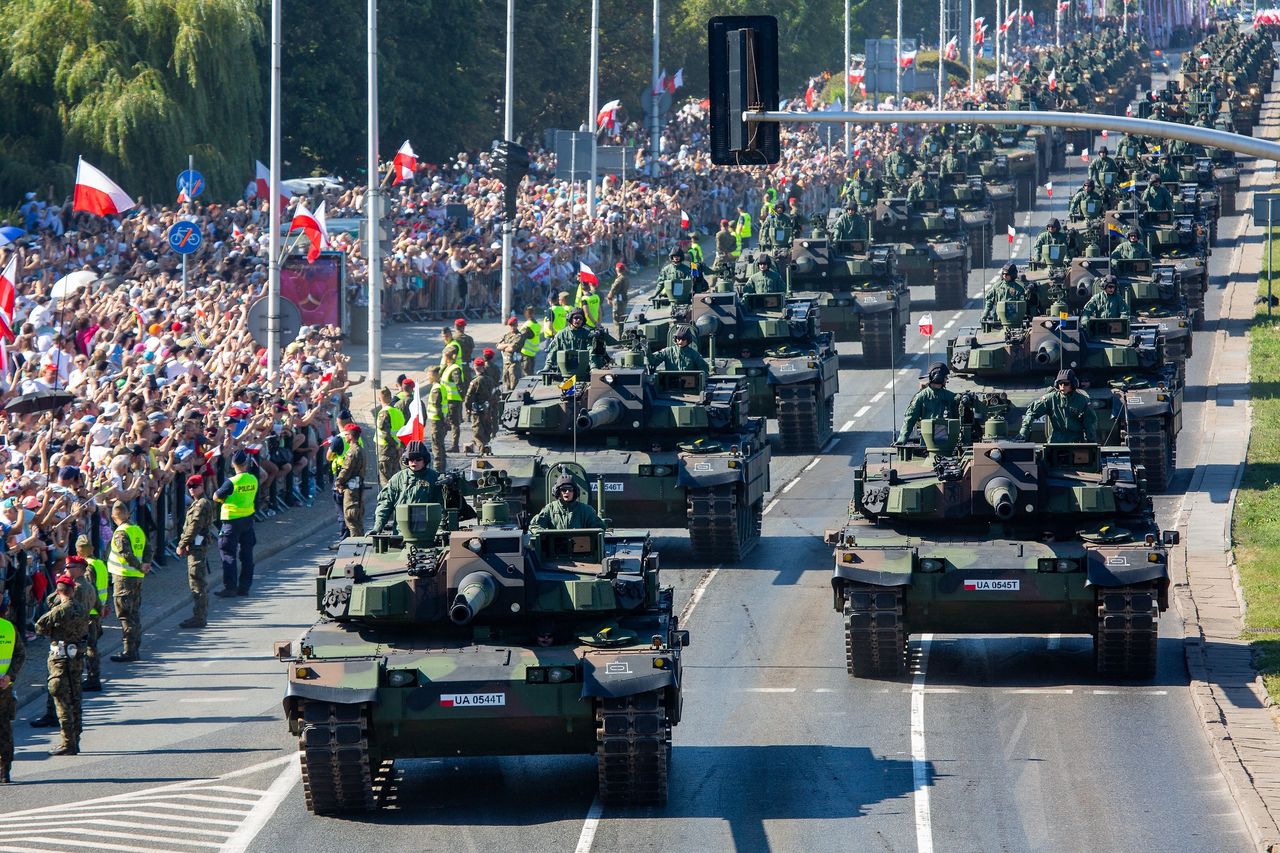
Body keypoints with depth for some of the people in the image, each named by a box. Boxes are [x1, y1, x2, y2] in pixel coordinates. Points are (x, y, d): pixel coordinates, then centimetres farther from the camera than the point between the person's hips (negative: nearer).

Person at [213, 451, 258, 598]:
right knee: (246, 554, 12)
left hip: (232, 520, -6)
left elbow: (216, 497, -11)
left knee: (228, 554, 0)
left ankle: (230, 587, -4)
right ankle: (244, 586, 16)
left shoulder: (231, 482, -18)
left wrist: (224, 498, 8)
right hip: (248, 518, 6)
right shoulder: (253, 480, -2)